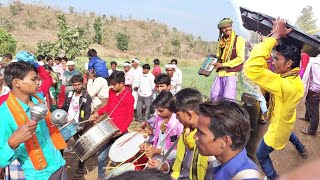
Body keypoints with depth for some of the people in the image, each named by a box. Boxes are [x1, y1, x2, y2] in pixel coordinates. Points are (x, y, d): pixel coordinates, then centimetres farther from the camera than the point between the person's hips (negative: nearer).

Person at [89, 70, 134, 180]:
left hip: (120, 132, -6)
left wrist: (121, 130, -23)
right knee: (101, 157, 10)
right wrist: (98, 113, 7)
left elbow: (129, 117, -14)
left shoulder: (128, 96, -15)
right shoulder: (111, 92, 5)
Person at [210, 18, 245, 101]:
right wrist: (214, 63, 1)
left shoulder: (239, 39, -5)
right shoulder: (222, 41, 14)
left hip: (232, 73, -6)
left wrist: (223, 64, -13)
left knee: (228, 98, -10)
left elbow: (240, 58, -11)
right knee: (214, 95, 7)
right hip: (221, 73, 7)